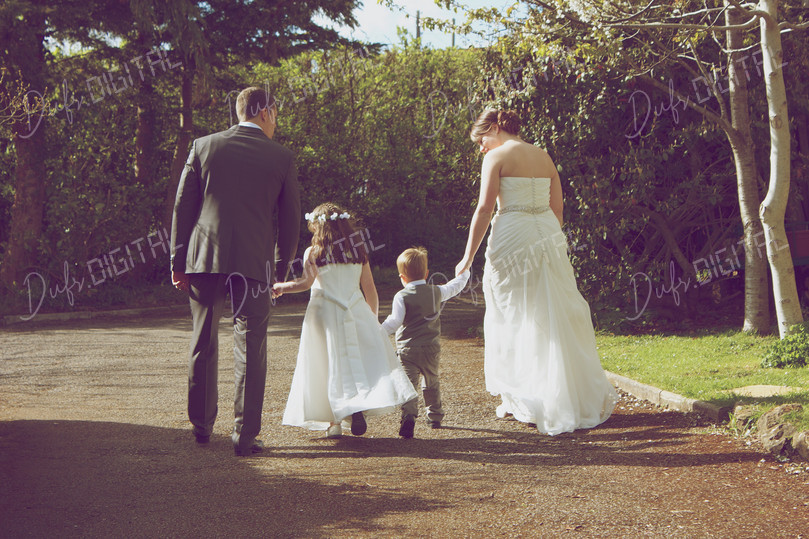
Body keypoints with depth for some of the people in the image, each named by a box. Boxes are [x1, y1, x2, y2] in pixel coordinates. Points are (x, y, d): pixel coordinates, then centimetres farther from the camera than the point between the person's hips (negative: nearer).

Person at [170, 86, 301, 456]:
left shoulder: (204, 146, 5)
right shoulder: (281, 157, 2)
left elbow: (182, 206, 4)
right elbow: (290, 219, 6)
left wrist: (178, 261, 9)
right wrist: (281, 266, 17)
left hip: (204, 257, 2)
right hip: (254, 261, -2)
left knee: (203, 344, 16)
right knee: (251, 349, 4)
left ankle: (202, 426, 27)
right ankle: (245, 436, 4)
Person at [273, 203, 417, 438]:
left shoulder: (313, 252, -1)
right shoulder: (359, 252, 9)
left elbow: (305, 282, -14)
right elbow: (370, 289, 10)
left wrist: (280, 287, 0)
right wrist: (373, 318, 20)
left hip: (324, 312, -2)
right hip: (356, 312, 2)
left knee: (329, 365, 4)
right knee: (361, 360, 4)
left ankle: (334, 421, 2)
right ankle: (357, 409, -16)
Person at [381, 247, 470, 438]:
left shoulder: (401, 297, -8)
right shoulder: (436, 292, 7)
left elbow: (395, 321, -18)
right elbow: (455, 287, 25)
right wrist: (464, 273, 43)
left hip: (408, 349, -5)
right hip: (432, 348, 5)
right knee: (432, 383, 22)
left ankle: (409, 415, -29)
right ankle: (435, 416, 34)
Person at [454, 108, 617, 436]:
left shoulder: (497, 157, -5)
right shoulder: (544, 157, 14)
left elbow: (484, 210, -11)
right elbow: (557, 208, 14)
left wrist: (469, 256, -6)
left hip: (513, 237, -6)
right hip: (549, 236, 6)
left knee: (514, 319, 5)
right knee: (557, 316, 11)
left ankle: (519, 401, 12)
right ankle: (582, 395, 15)